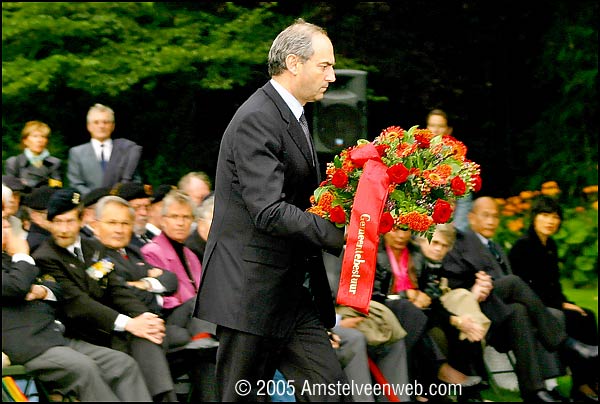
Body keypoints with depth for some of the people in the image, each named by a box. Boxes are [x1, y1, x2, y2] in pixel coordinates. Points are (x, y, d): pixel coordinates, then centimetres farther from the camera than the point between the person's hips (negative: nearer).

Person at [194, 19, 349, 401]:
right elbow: (269, 212, -25)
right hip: (251, 290, -9)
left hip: (292, 294, 9)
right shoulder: (256, 120, -17)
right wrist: (342, 235, -25)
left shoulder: (294, 117, 16)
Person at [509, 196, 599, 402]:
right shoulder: (523, 245, -11)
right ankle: (581, 384, -19)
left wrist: (564, 302, -2)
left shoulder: (551, 246, 14)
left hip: (547, 304, 8)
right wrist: (561, 305, -16)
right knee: (575, 321, -25)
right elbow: (526, 286, -16)